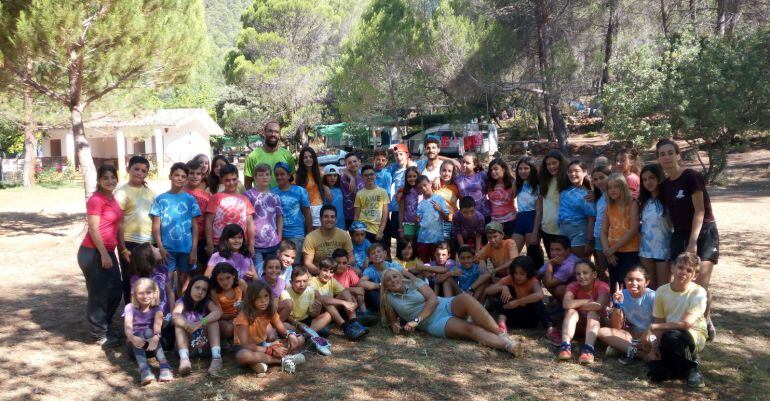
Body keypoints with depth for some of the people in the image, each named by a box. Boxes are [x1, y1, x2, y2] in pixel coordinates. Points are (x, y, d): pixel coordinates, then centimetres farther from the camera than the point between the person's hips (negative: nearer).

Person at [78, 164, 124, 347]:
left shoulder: (113, 199, 13)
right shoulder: (96, 200, -13)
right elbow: (93, 229, -17)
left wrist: (122, 248, 18)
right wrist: (104, 254, -18)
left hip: (107, 252, 9)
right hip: (93, 252, -9)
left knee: (116, 291, 14)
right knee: (99, 294, 1)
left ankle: (103, 326, 30)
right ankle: (99, 335, 13)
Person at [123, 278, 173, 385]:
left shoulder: (157, 308, -7)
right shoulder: (130, 307, -8)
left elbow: (157, 323, -28)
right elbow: (128, 327, -24)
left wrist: (156, 337, -51)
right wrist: (132, 338, -49)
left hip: (150, 341, 0)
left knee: (148, 332, -32)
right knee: (138, 334, -33)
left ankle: (165, 367, -44)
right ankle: (144, 369, -52)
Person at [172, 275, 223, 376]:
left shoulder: (207, 302, -3)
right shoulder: (182, 302, -6)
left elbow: (218, 312, -26)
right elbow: (175, 316, -29)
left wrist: (200, 323, -40)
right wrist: (190, 326, -45)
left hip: (205, 341, 0)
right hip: (187, 342, 0)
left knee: (212, 320, -21)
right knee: (179, 322, -23)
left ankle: (216, 357, -38)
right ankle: (184, 359, -45)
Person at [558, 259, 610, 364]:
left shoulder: (602, 286, -18)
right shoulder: (573, 286, -12)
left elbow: (599, 306, -37)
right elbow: (566, 304, -32)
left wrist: (577, 305, -24)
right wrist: (588, 301, -26)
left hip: (595, 322, -2)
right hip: (578, 324, 2)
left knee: (592, 313, -32)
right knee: (571, 311, -27)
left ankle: (588, 349, -47)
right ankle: (565, 346, -40)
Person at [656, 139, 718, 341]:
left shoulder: (691, 176, -12)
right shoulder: (664, 184, 6)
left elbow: (699, 211, -15)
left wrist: (693, 242, -19)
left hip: (703, 233, -6)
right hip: (679, 235, 6)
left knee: (700, 284, -13)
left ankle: (706, 321, 10)